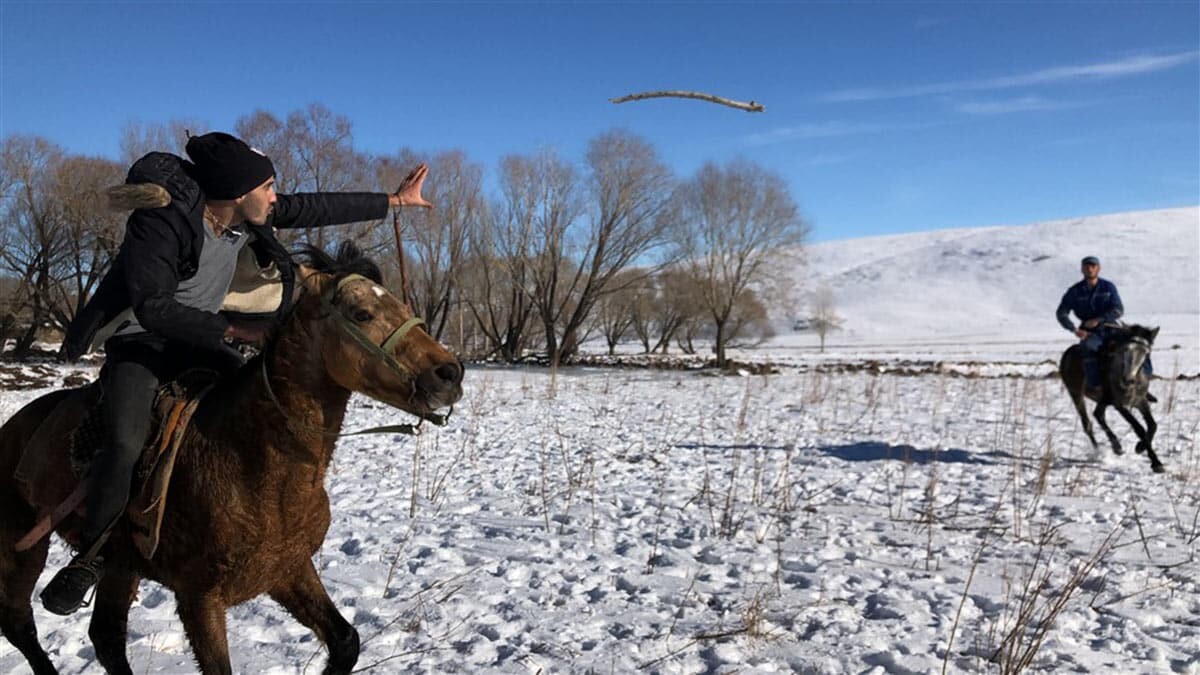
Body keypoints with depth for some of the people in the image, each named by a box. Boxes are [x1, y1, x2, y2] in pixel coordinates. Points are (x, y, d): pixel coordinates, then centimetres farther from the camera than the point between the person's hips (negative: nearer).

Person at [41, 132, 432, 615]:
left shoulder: (248, 216, -7)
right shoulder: (161, 222, -27)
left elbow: (316, 209, 2)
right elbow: (152, 308, -30)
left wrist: (395, 200, 6)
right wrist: (236, 330, -33)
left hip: (197, 340, 7)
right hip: (139, 341, -7)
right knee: (125, 444, -27)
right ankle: (89, 557, -7)